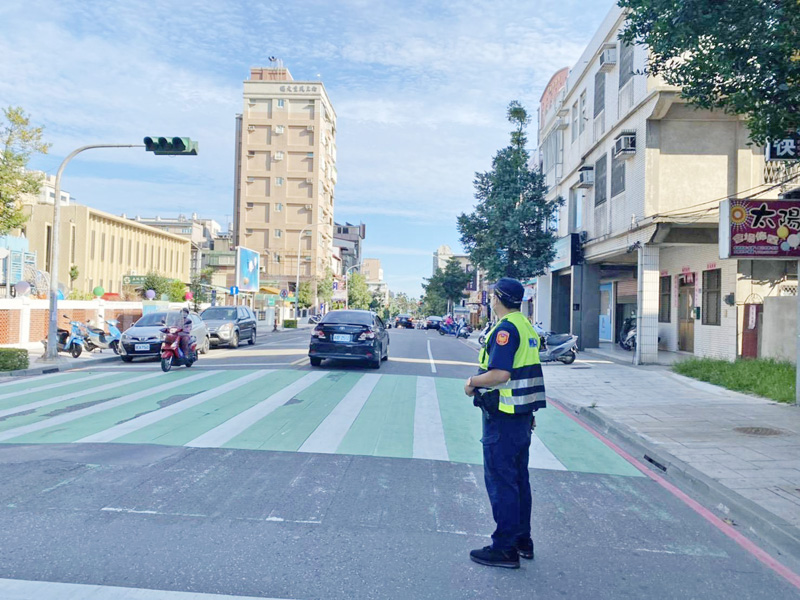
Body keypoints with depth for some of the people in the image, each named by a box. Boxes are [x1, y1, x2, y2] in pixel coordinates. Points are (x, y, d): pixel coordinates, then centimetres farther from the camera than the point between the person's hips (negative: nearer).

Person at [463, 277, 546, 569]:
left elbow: (500, 374, -27)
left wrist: (472, 382, -12)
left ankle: (505, 548, 9)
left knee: (501, 481, 0)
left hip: (503, 418, -10)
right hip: (523, 416, 10)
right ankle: (523, 541, 29)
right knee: (518, 478, 17)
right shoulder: (526, 327, 13)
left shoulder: (505, 329, -18)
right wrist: (482, 381, 14)